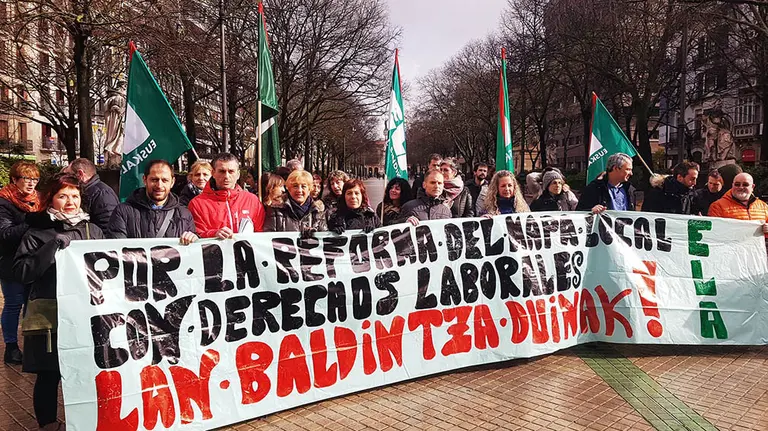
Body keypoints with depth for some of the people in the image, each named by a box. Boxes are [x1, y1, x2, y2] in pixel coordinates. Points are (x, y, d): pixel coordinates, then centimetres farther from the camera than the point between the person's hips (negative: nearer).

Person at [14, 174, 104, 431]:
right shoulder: (38, 233, 2)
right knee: (49, 375, 4)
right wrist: (54, 246, -15)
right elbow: (21, 272, -8)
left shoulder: (93, 231, 11)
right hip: (49, 314, -2)